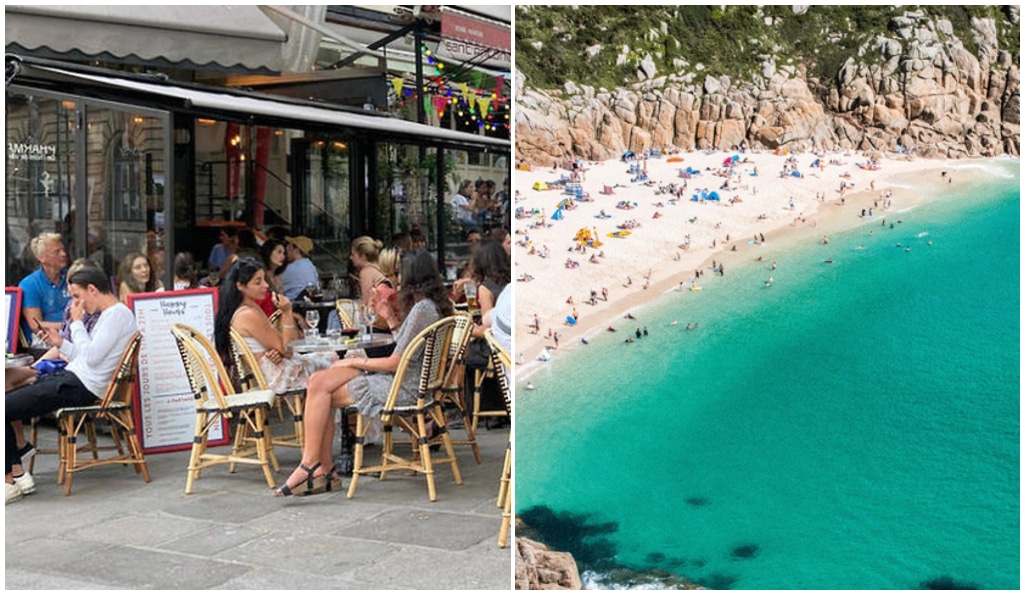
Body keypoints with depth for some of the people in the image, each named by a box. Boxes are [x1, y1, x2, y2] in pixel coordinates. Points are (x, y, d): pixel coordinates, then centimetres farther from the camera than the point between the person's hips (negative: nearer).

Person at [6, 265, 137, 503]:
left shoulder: (118, 314, -12)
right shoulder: (110, 314, 19)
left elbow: (91, 357, -19)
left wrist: (77, 322, -9)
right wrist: (60, 343, 10)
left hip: (82, 387, -11)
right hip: (72, 377, 11)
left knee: (6, 406, -14)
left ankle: (9, 481, -4)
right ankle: (17, 472, 6)